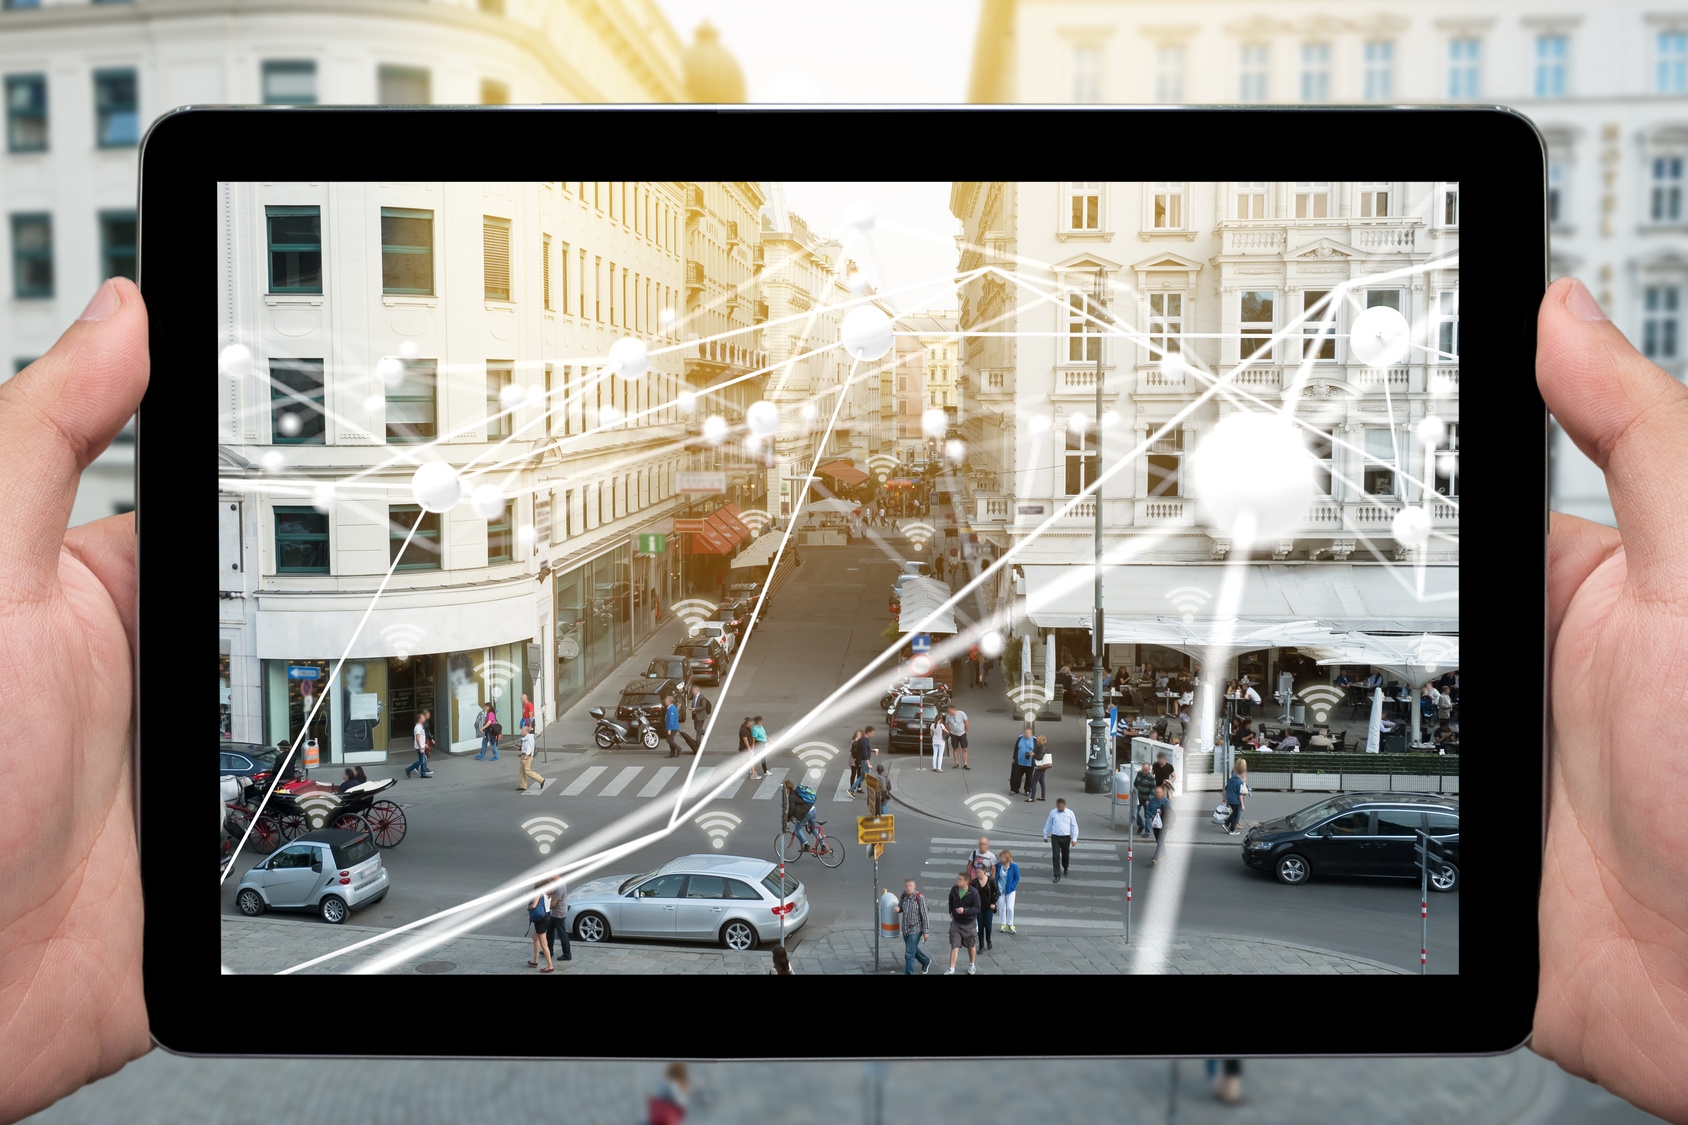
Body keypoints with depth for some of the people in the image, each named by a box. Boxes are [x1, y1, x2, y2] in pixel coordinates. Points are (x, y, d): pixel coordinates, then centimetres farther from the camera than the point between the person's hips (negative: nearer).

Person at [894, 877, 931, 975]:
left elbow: (924, 915, -15)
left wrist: (926, 931, -13)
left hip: (915, 929, -6)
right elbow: (901, 908, 14)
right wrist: (897, 909, -11)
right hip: (905, 929, 6)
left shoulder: (919, 898, -19)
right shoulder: (903, 896, -3)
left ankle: (908, 973, 2)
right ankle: (926, 962, 49)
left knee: (909, 954, -8)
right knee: (913, 949, 24)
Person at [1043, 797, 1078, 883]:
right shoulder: (1052, 813, 0)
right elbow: (1048, 824, 10)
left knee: (1065, 855, 16)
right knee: (1056, 856, -7)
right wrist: (1045, 835, 15)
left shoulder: (1070, 813, -2)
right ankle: (1057, 875, -4)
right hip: (1055, 837, -1)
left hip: (1066, 837, 1)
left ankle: (1065, 868, 44)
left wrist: (1074, 838, -3)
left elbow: (1074, 826, 2)